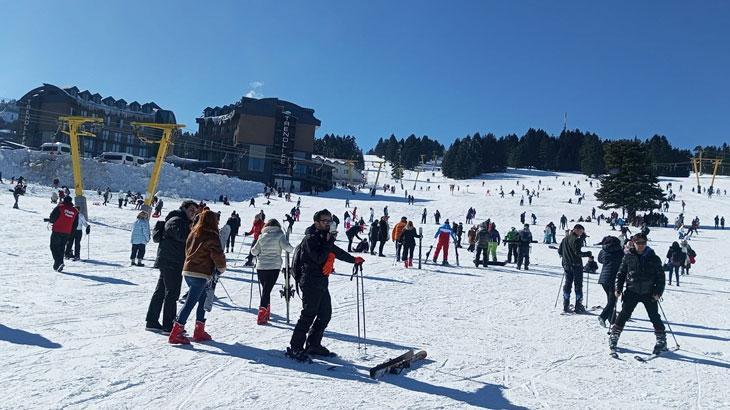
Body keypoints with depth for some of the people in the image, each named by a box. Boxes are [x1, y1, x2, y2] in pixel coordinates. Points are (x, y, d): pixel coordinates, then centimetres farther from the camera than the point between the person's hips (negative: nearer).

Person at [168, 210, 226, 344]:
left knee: (203, 300, 17)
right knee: (190, 302, -5)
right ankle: (176, 333, -6)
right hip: (201, 274, -8)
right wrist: (221, 268, 4)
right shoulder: (211, 236, -11)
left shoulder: (193, 233, 12)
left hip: (187, 271, 8)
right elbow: (218, 255, -13)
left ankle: (199, 332, 20)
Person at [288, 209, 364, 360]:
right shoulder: (310, 238, -13)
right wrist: (328, 242, -17)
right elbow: (319, 258, -22)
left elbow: (336, 251, 27)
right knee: (308, 315, -9)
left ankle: (313, 345, 23)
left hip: (322, 283, 9)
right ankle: (295, 348, -1)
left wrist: (353, 260, 29)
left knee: (325, 315, 12)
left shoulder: (324, 237, 15)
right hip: (311, 283, -9)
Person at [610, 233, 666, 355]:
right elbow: (621, 273, 8)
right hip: (632, 292, 0)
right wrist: (618, 289, 0)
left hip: (649, 293, 0)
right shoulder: (628, 257, 2)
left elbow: (660, 276, 2)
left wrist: (658, 292, -8)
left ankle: (661, 341, 19)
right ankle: (613, 337, 8)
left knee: (654, 317, 4)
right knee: (623, 315, -1)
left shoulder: (653, 258, 0)